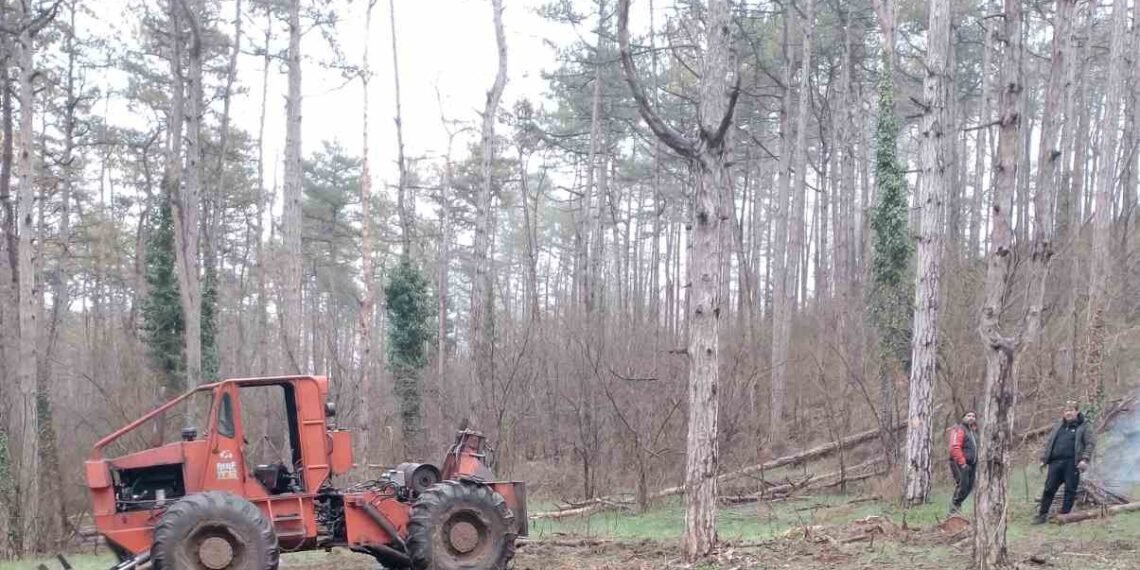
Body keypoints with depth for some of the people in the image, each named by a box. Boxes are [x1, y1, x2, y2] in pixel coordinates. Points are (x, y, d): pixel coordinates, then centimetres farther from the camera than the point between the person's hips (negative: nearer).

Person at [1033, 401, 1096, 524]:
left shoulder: (1084, 427, 5)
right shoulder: (1059, 427, 21)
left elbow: (1090, 444, -4)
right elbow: (1048, 443, 23)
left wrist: (1085, 459, -16)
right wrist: (1043, 459, 16)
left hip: (1072, 463, -4)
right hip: (1055, 462, 4)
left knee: (1070, 489, -1)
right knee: (1049, 488, 1)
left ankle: (1064, 514, 6)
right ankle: (1042, 514, 6)